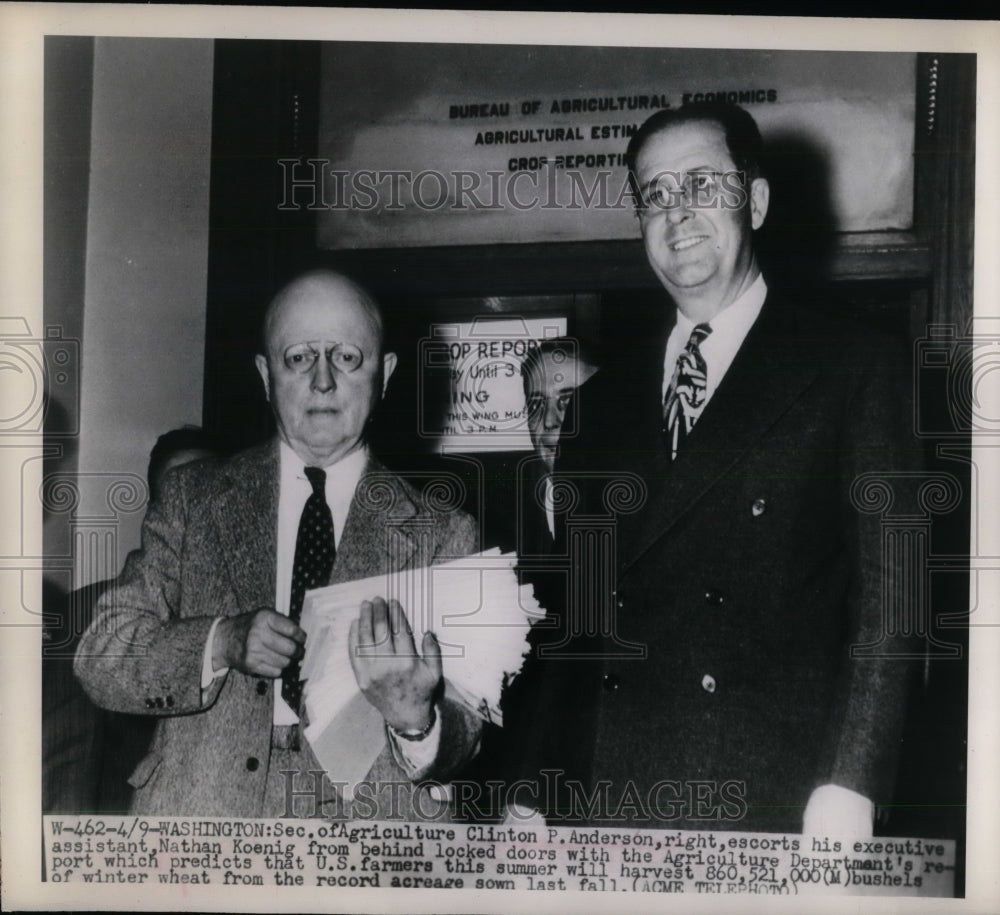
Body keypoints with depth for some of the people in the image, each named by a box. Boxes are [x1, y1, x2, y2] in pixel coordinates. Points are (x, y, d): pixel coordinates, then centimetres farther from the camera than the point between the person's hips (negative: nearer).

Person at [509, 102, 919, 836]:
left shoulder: (855, 371, 1)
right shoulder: (607, 396, 12)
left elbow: (886, 593, -5)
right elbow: (572, 609, 11)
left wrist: (847, 792, -14)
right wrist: (532, 798, 6)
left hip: (769, 804, -3)